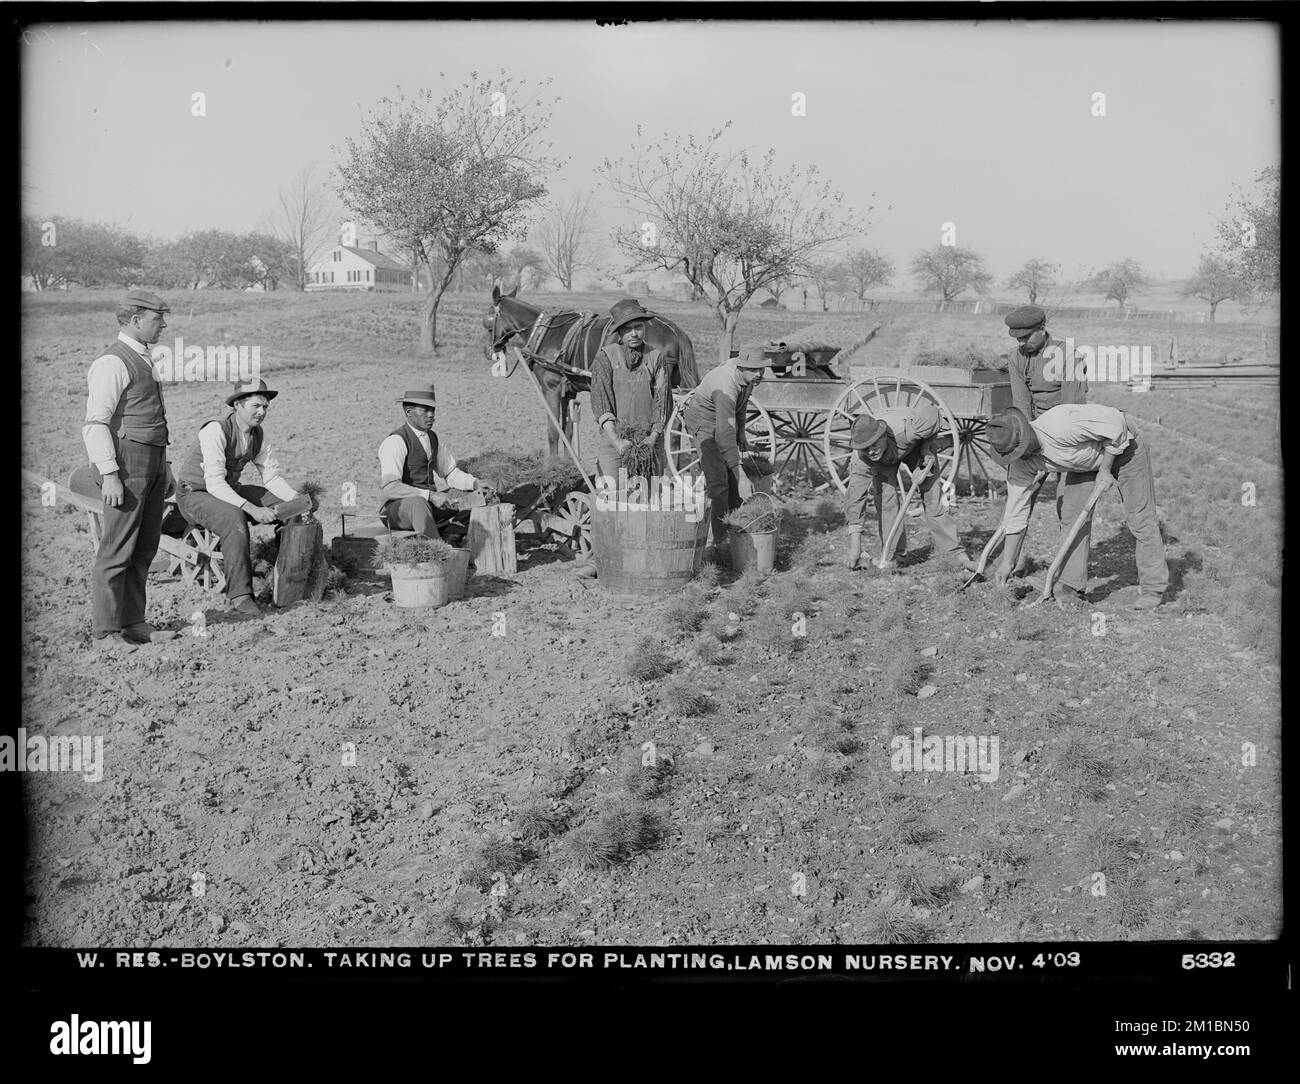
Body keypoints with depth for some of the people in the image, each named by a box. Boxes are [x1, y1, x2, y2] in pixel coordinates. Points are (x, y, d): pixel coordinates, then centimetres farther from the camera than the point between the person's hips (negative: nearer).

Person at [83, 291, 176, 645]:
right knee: (117, 550, -6)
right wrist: (109, 474, -23)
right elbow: (96, 423, -17)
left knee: (144, 549, 11)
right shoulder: (112, 363, -11)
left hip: (151, 466, 10)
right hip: (126, 464, -10)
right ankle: (104, 631, 0)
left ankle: (132, 623, 18)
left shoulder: (142, 360, 19)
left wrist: (164, 469, 23)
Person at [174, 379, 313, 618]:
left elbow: (271, 476, 2)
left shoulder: (258, 433, -1)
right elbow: (214, 483, -32)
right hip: (195, 494, -8)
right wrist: (251, 509, -41)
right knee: (235, 519, -39)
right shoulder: (216, 430, -25)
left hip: (230, 491, 8)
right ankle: (240, 596, -37)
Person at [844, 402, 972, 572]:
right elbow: (855, 498, -35)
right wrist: (855, 541, -38)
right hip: (884, 459, 0)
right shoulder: (860, 458, -39)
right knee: (885, 495, -18)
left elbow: (932, 412, -23)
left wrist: (926, 449, -19)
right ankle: (891, 553, -6)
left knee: (933, 491, -6)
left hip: (916, 443, 0)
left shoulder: (907, 427, -45)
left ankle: (952, 550, 2)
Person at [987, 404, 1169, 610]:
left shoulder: (1059, 426, -40)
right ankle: (1072, 589, 4)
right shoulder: (1020, 462, -17)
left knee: (1139, 518, -5)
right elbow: (1016, 510, -9)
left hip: (1122, 445, -6)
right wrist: (1007, 562, -8)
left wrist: (1105, 470, -23)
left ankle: (1153, 589, 3)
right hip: (1087, 461, 6)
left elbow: (1115, 423, -31)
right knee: (1071, 515, -3)